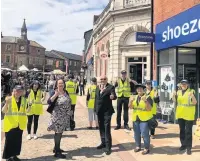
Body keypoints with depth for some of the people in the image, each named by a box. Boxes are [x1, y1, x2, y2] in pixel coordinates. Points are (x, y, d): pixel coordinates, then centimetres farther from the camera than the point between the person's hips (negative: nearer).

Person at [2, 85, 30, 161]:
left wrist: (29, 106, -9)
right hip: (10, 123, -4)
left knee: (18, 140, 13)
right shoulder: (9, 99, -9)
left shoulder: (24, 100, 2)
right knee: (9, 140, 1)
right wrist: (7, 103, -27)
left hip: (20, 124, 4)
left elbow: (26, 111, 9)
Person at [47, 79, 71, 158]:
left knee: (60, 132, 16)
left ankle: (56, 148, 31)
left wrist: (69, 113, 20)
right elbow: (49, 102, -26)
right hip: (58, 116, -7)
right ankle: (57, 152, 1)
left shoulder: (66, 92, 8)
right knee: (58, 132, -5)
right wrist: (56, 94, -36)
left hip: (65, 116, 7)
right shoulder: (55, 93, -12)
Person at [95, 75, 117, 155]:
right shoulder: (98, 87, 10)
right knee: (101, 127, 16)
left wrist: (113, 96, -43)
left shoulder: (111, 87, -8)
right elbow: (96, 98, 14)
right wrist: (95, 108, 12)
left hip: (107, 111, -6)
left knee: (107, 128, -6)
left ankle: (108, 146, 0)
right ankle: (103, 143, 31)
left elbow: (114, 96, -19)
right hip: (99, 111, 6)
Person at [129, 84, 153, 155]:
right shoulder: (135, 97, 11)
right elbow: (130, 107, 5)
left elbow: (149, 108, -14)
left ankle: (146, 148, 7)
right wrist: (131, 102, -14)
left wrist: (145, 101, -26)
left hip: (145, 119, -6)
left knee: (145, 134, -6)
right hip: (135, 118, 6)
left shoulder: (148, 97, -6)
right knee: (136, 134, 13)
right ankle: (138, 146, 28)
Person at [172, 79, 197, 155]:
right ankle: (183, 144, 27)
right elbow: (175, 101, 5)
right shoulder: (178, 92, 7)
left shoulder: (191, 91, -6)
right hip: (180, 114, 5)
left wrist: (192, 96, -30)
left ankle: (189, 147, 3)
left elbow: (195, 103, -11)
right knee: (182, 130, 14)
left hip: (189, 115, -5)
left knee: (188, 131, -3)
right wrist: (174, 95, -13)